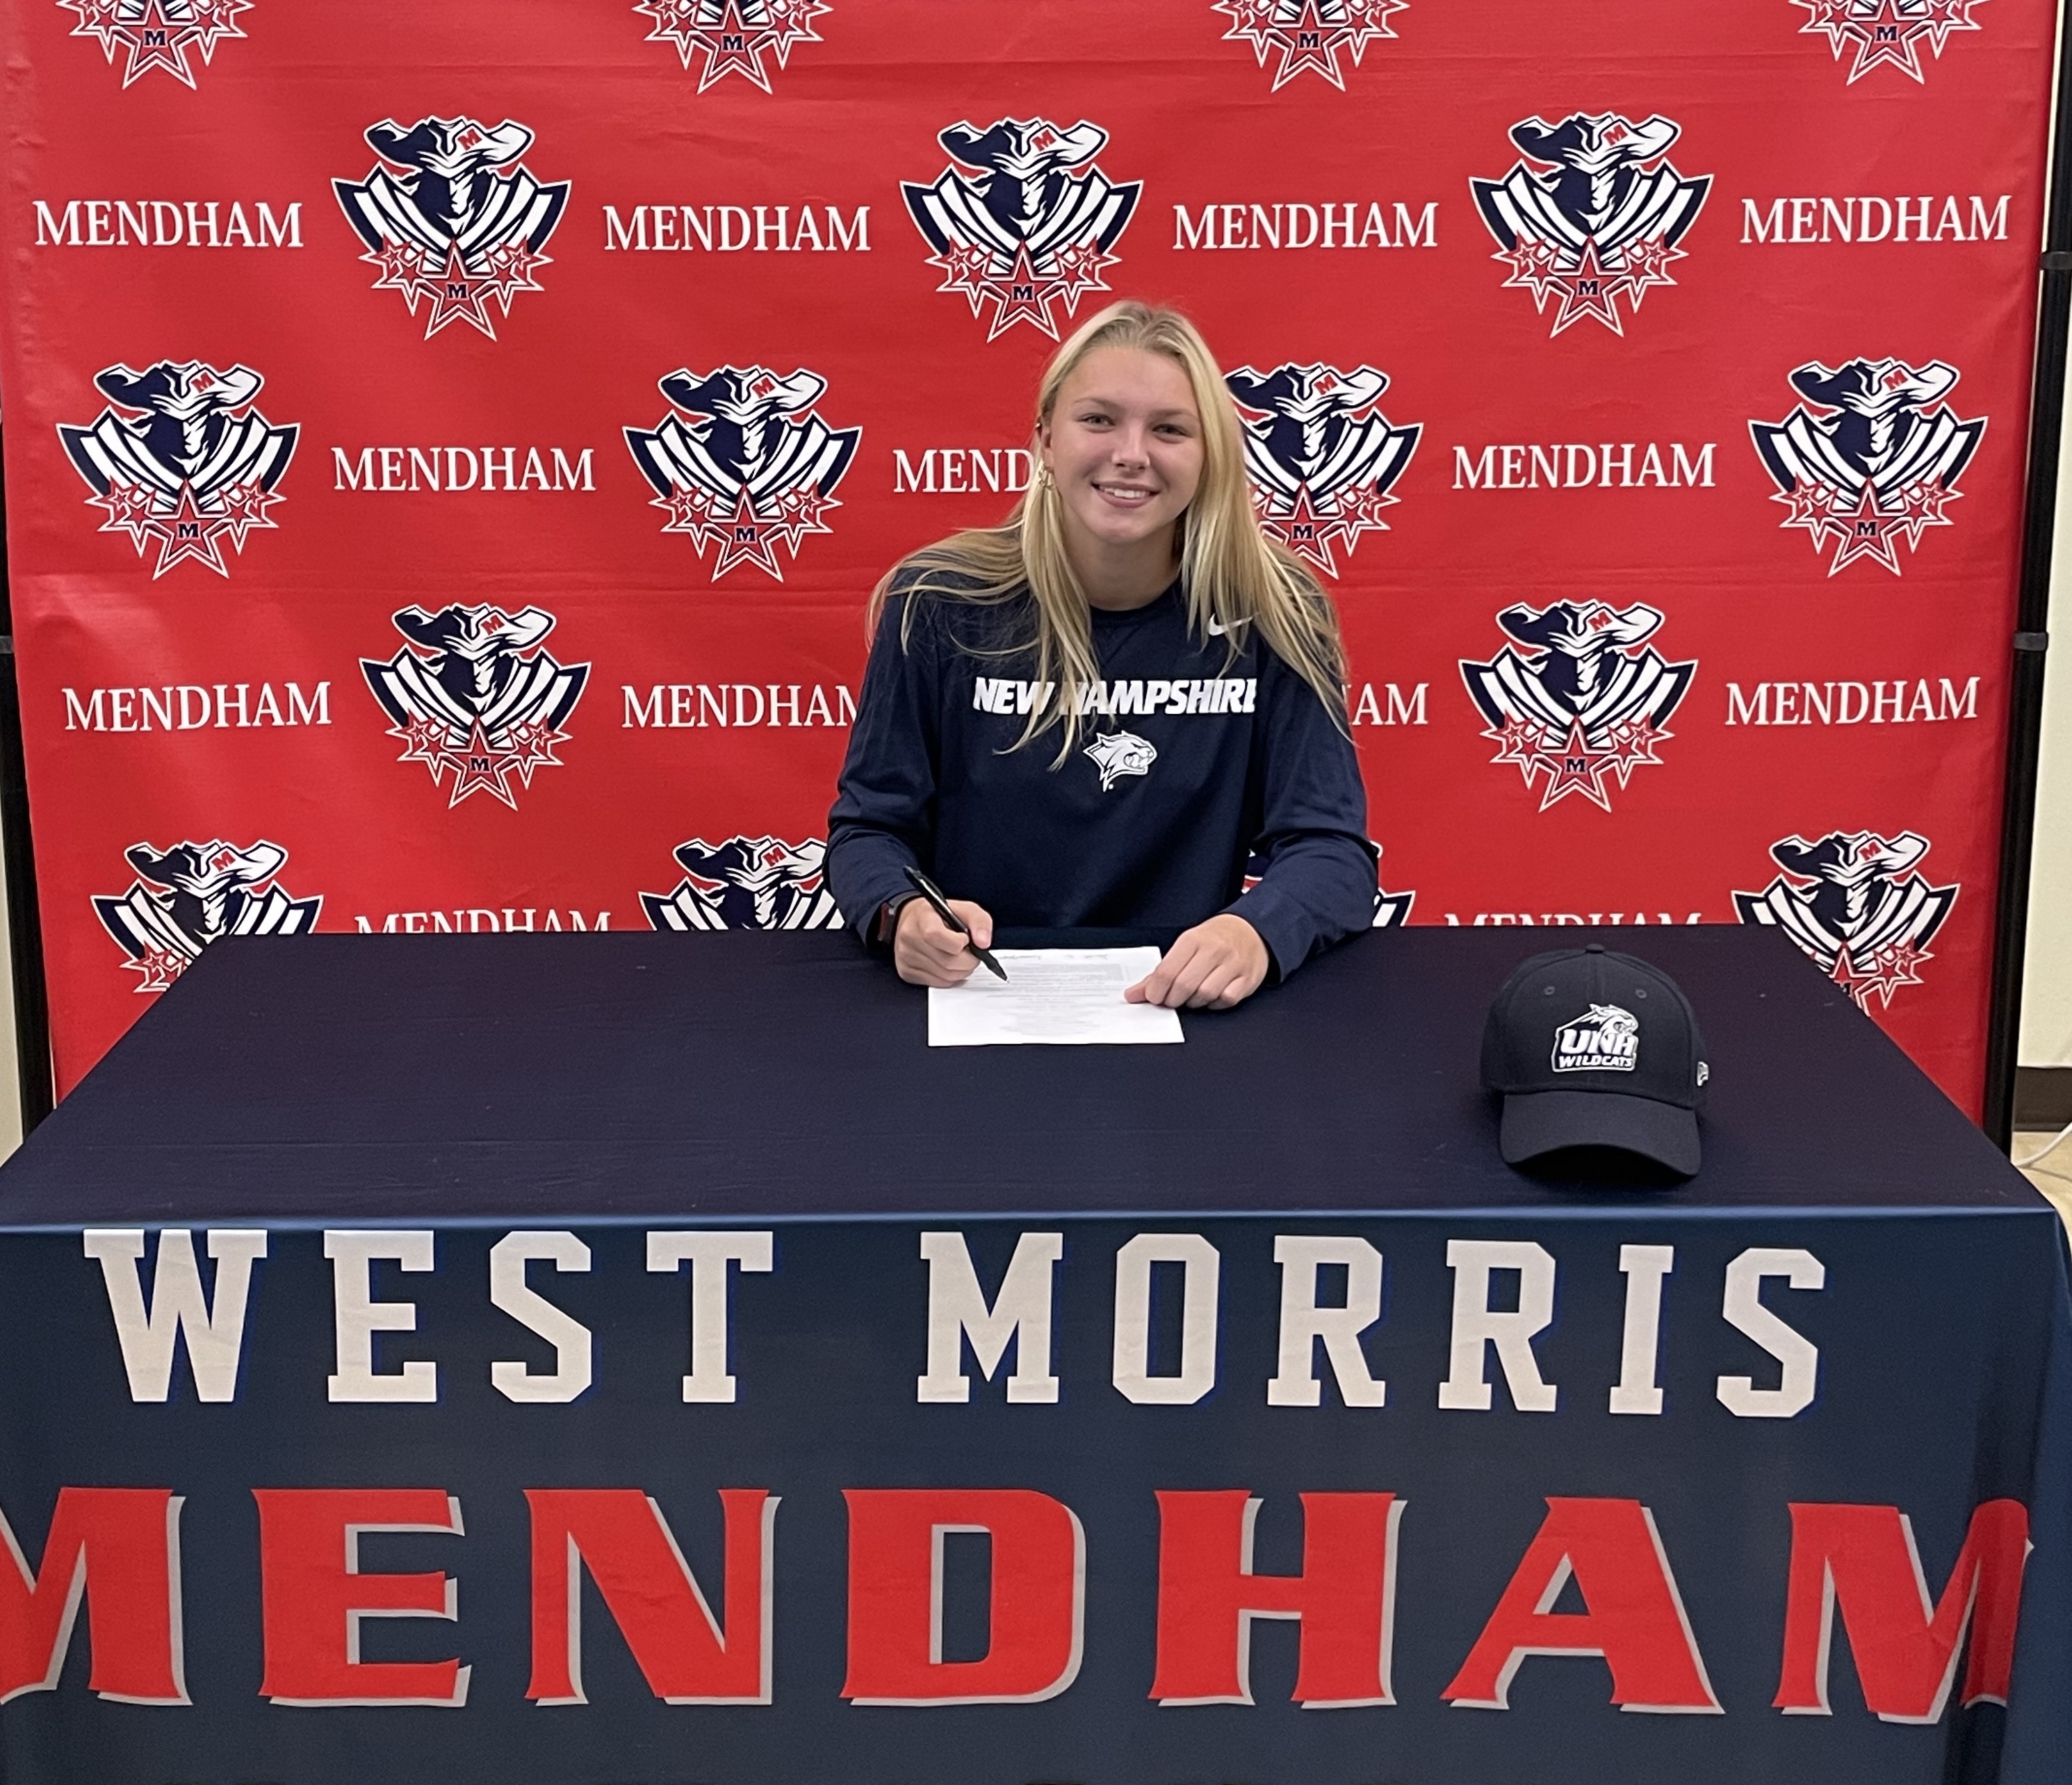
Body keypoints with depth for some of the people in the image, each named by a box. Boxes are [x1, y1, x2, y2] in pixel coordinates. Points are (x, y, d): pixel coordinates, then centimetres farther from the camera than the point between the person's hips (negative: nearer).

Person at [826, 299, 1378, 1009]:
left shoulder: (1272, 615, -1)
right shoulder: (939, 605, -1)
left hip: (1182, 1009, 2)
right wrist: (903, 914, -21)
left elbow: (1330, 847, -4)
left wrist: (1255, 933, -27)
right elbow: (868, 827, 3)